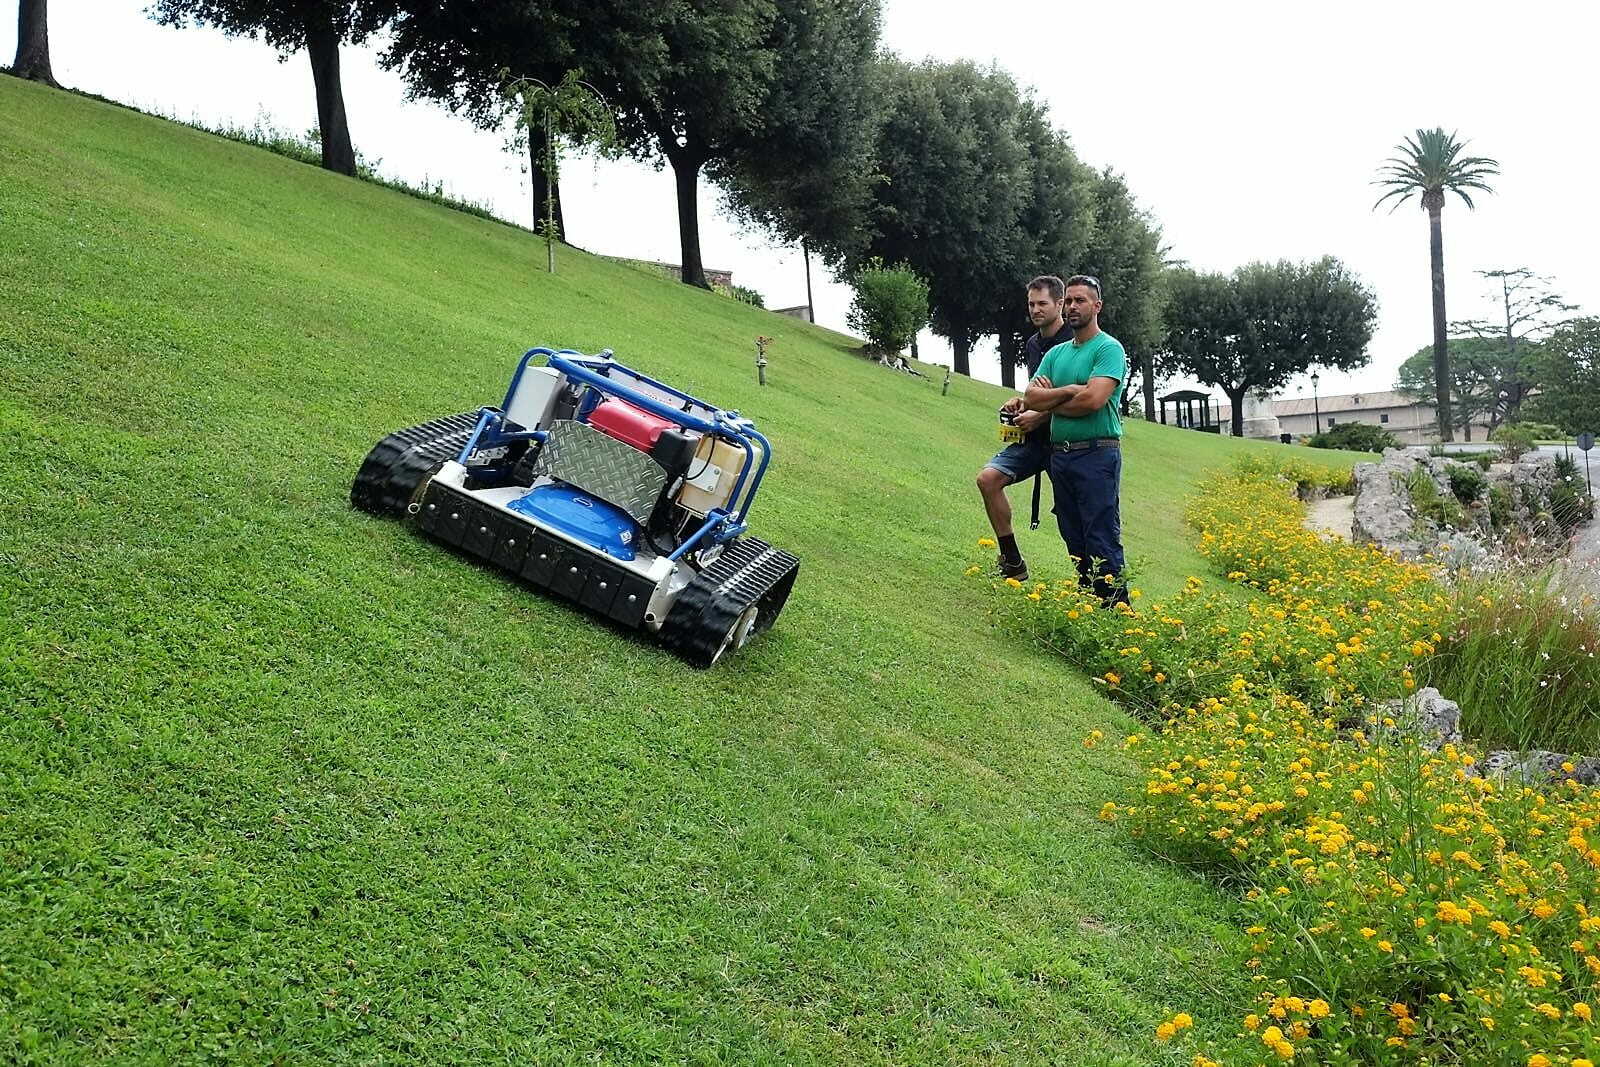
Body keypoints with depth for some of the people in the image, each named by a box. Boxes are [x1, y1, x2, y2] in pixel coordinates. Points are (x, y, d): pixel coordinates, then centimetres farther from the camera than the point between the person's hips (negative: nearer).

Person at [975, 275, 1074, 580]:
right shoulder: (1032, 345, 15)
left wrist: (1040, 415, -17)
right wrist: (1020, 401, 8)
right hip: (1034, 437, 7)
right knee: (989, 478, -8)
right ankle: (1012, 563, -1)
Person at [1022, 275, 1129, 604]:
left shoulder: (1109, 348, -4)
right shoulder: (1056, 353, 17)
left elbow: (1093, 400, -18)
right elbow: (1030, 398, 5)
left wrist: (1049, 401, -2)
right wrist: (1069, 390, -10)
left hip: (1097, 455, -7)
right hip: (1060, 455, 7)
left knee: (1102, 542, -10)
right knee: (1075, 541, 11)